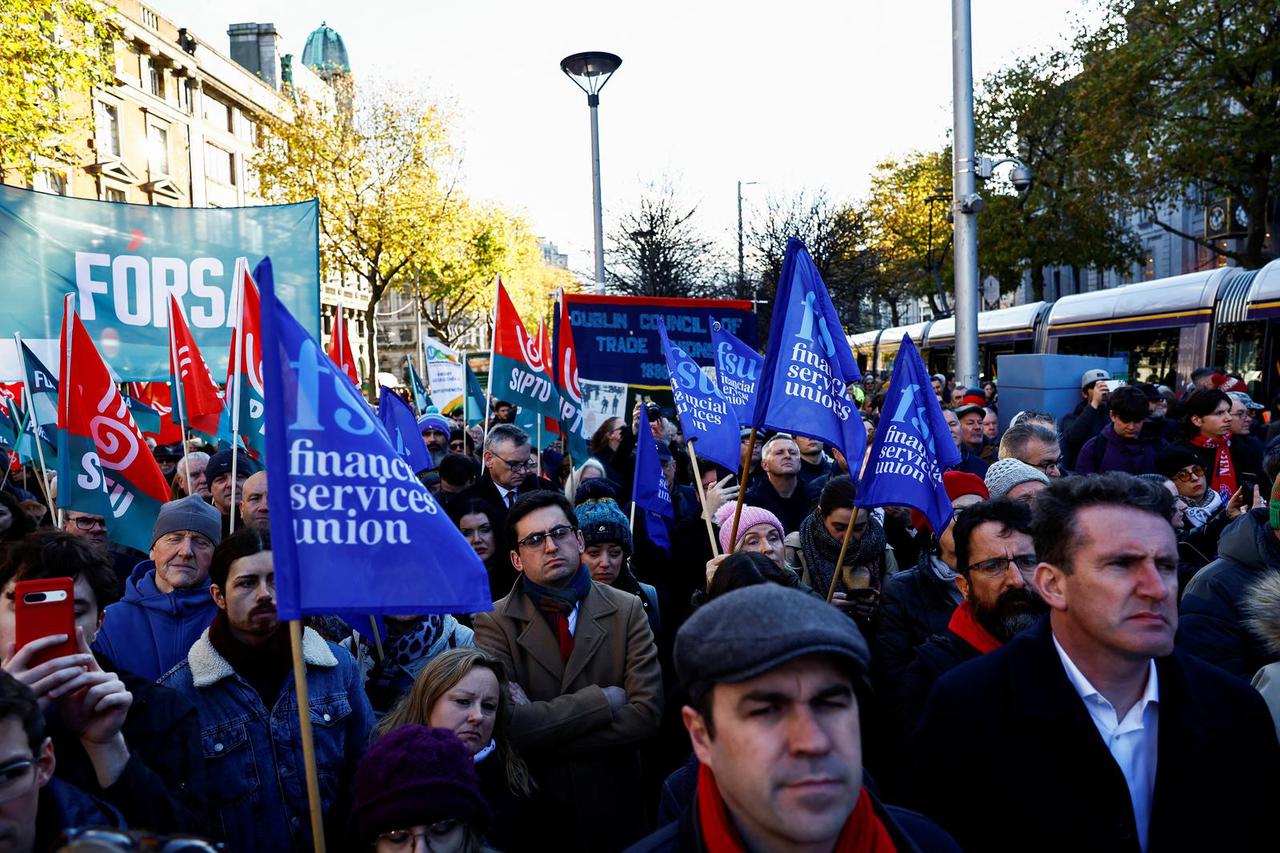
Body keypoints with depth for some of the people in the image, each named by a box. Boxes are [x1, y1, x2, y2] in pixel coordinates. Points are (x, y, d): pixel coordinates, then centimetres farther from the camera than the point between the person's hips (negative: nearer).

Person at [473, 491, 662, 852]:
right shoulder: (494, 623, -10)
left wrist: (540, 732, -18)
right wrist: (600, 701, -19)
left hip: (612, 807, 1)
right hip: (531, 811, -1)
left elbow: (645, 713, -15)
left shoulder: (627, 610, -6)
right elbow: (504, 721, -21)